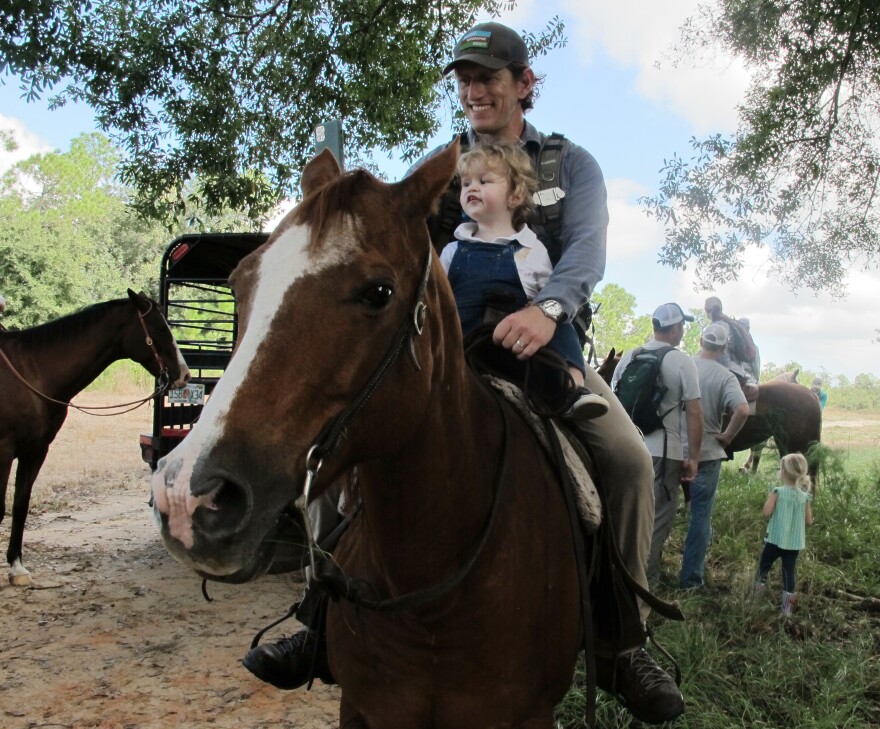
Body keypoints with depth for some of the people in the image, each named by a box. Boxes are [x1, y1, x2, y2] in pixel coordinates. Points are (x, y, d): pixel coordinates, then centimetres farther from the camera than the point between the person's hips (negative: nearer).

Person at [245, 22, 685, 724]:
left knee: (629, 456, -22)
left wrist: (548, 307, -34)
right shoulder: (438, 165, 12)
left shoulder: (572, 164, 6)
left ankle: (622, 641, -6)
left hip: (545, 344, -1)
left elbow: (588, 246, -12)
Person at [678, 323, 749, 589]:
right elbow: (743, 410, -22)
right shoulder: (724, 376, -9)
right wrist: (727, 437, -8)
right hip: (706, 453, -3)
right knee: (701, 515, 7)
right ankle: (691, 577, 9)